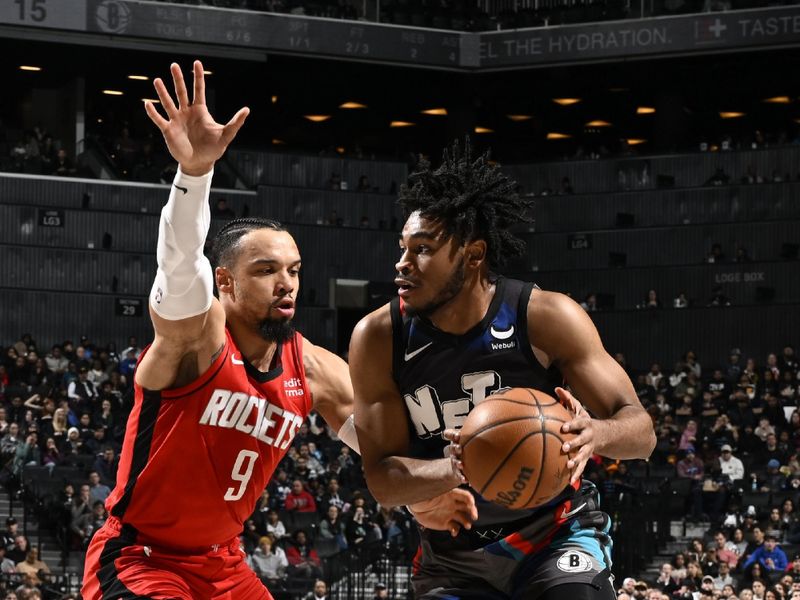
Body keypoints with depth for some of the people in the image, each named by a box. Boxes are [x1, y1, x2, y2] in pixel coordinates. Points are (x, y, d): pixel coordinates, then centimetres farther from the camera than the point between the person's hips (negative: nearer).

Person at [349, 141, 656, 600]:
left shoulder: (547, 318, -18)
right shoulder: (378, 338, -13)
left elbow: (641, 430, -16)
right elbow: (381, 478, -14)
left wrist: (595, 433, -41)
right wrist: (456, 469, -36)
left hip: (556, 532, -3)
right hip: (454, 553, 3)